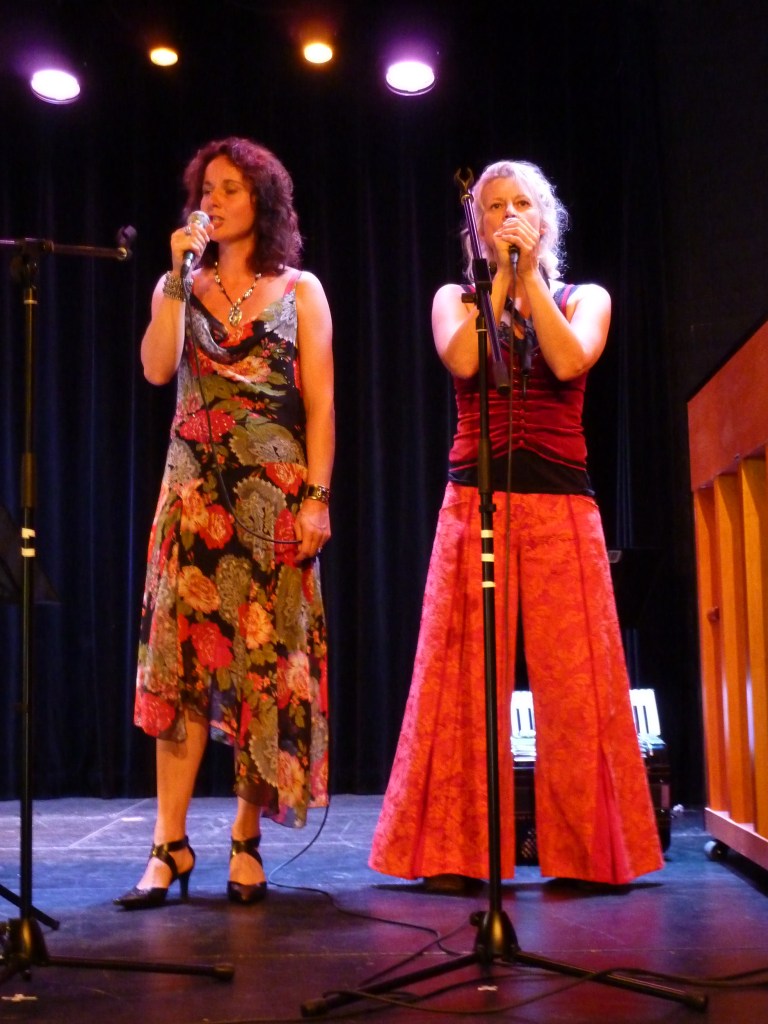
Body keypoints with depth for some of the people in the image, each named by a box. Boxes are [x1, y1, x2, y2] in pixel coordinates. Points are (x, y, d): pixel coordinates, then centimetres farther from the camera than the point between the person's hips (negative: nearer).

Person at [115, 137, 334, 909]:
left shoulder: (299, 290, 8)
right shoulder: (179, 285, 14)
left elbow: (320, 403, 1)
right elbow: (156, 368, -4)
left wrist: (317, 496, -8)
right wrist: (180, 274, -6)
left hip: (274, 490, -1)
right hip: (194, 487, 2)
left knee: (266, 659, -2)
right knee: (180, 656, -5)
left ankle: (247, 842, 6)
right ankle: (170, 845, -1)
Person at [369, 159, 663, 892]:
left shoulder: (585, 300, 14)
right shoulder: (456, 299, 14)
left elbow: (569, 362, -9)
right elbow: (462, 360, -9)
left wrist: (528, 276, -4)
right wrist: (499, 280, -2)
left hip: (562, 507, 0)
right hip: (474, 502, 0)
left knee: (574, 676, -4)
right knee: (465, 675, -4)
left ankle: (587, 851, 5)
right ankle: (457, 852, 2)